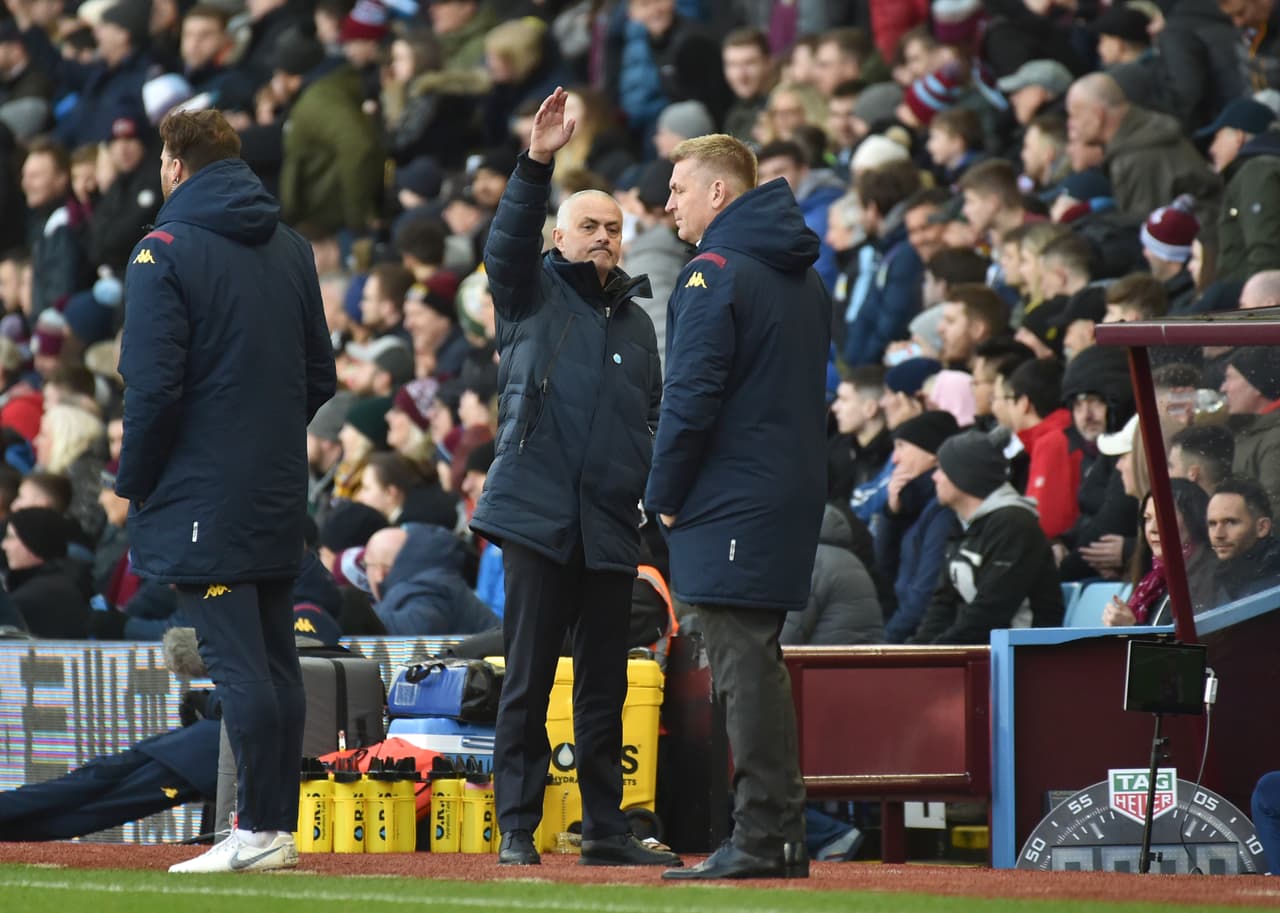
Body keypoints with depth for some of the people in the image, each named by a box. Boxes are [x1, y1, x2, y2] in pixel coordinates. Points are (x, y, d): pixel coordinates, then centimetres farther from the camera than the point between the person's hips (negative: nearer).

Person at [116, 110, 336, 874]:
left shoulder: (166, 251, -9)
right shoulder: (291, 247, 12)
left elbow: (153, 386, -15)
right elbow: (321, 376, 14)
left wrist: (133, 482, -4)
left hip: (204, 494, -7)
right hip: (279, 494, 7)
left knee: (237, 661, -9)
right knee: (274, 661, 9)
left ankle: (260, 832, -11)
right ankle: (279, 826, 11)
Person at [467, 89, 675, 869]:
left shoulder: (636, 320, 19)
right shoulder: (535, 293, 6)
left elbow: (655, 416, 22)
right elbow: (508, 244, -14)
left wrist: (658, 482, 7)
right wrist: (537, 164, -27)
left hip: (613, 526, 5)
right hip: (540, 513, -5)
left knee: (606, 686, 9)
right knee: (529, 679, -4)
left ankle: (606, 828, 14)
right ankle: (517, 829, -2)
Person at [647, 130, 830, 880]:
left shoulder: (716, 272, -12)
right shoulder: (805, 279, 16)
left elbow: (692, 396, -18)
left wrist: (664, 495, -8)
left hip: (733, 502, -9)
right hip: (796, 496, 9)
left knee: (746, 668, -8)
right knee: (758, 665, 13)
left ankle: (763, 840, -10)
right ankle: (783, 837, 14)